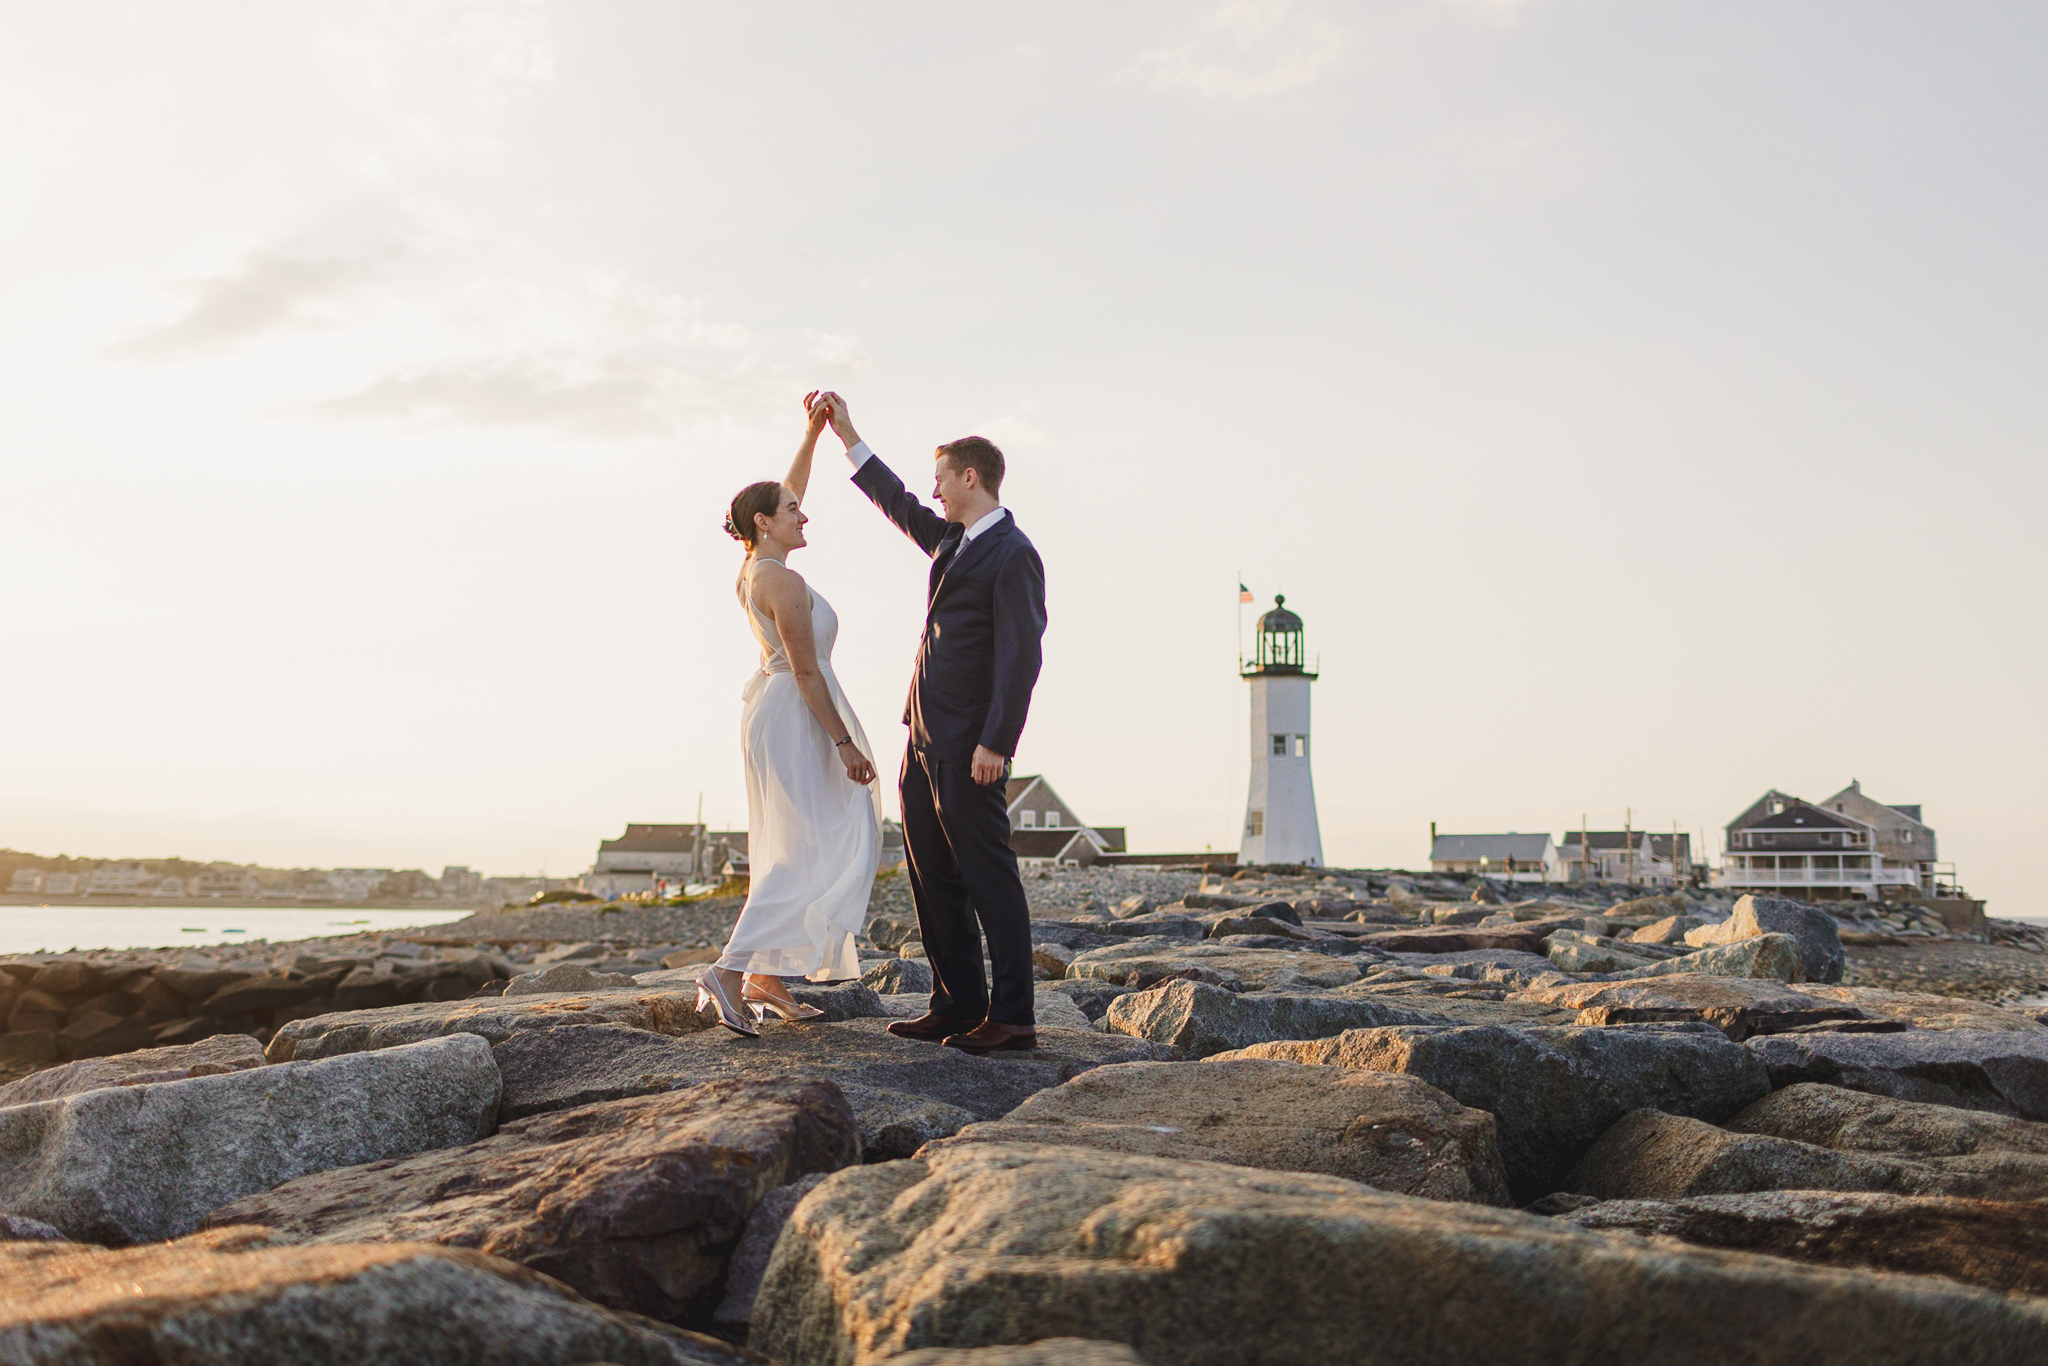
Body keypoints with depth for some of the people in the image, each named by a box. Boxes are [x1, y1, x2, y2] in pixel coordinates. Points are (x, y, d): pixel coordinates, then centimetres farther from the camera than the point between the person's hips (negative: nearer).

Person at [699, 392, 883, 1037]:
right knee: (819, 851, -10)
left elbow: (787, 495, 24)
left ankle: (765, 981, 16)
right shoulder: (784, 581, -17)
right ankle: (731, 969, -17)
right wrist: (844, 743, -17)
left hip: (771, 711, 10)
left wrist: (812, 434, 19)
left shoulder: (753, 567, 9)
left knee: (785, 853, 13)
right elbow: (806, 671, -20)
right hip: (795, 717, -10)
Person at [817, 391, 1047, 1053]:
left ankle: (1012, 1015, 1)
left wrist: (996, 744, -23)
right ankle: (958, 1004, 20)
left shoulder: (1012, 554, -12)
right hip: (925, 741, 10)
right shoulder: (953, 540, 16)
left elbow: (1020, 655, -19)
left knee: (989, 879, -5)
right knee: (932, 878, 12)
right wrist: (848, 436, 35)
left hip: (970, 748, -10)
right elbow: (899, 505, 33)